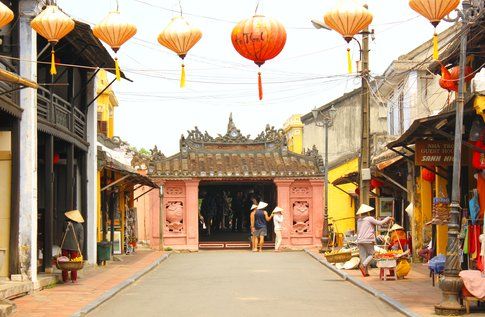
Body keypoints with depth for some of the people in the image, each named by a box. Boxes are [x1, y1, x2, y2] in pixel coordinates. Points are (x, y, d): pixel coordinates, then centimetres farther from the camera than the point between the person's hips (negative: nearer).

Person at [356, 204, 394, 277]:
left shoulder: (359, 220, 14)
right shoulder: (370, 219, -4)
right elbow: (380, 223, -5)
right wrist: (389, 218, 4)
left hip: (360, 240, 6)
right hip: (368, 240, -5)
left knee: (363, 256, 6)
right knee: (370, 254, 6)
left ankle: (366, 272, 2)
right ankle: (363, 265, -17)